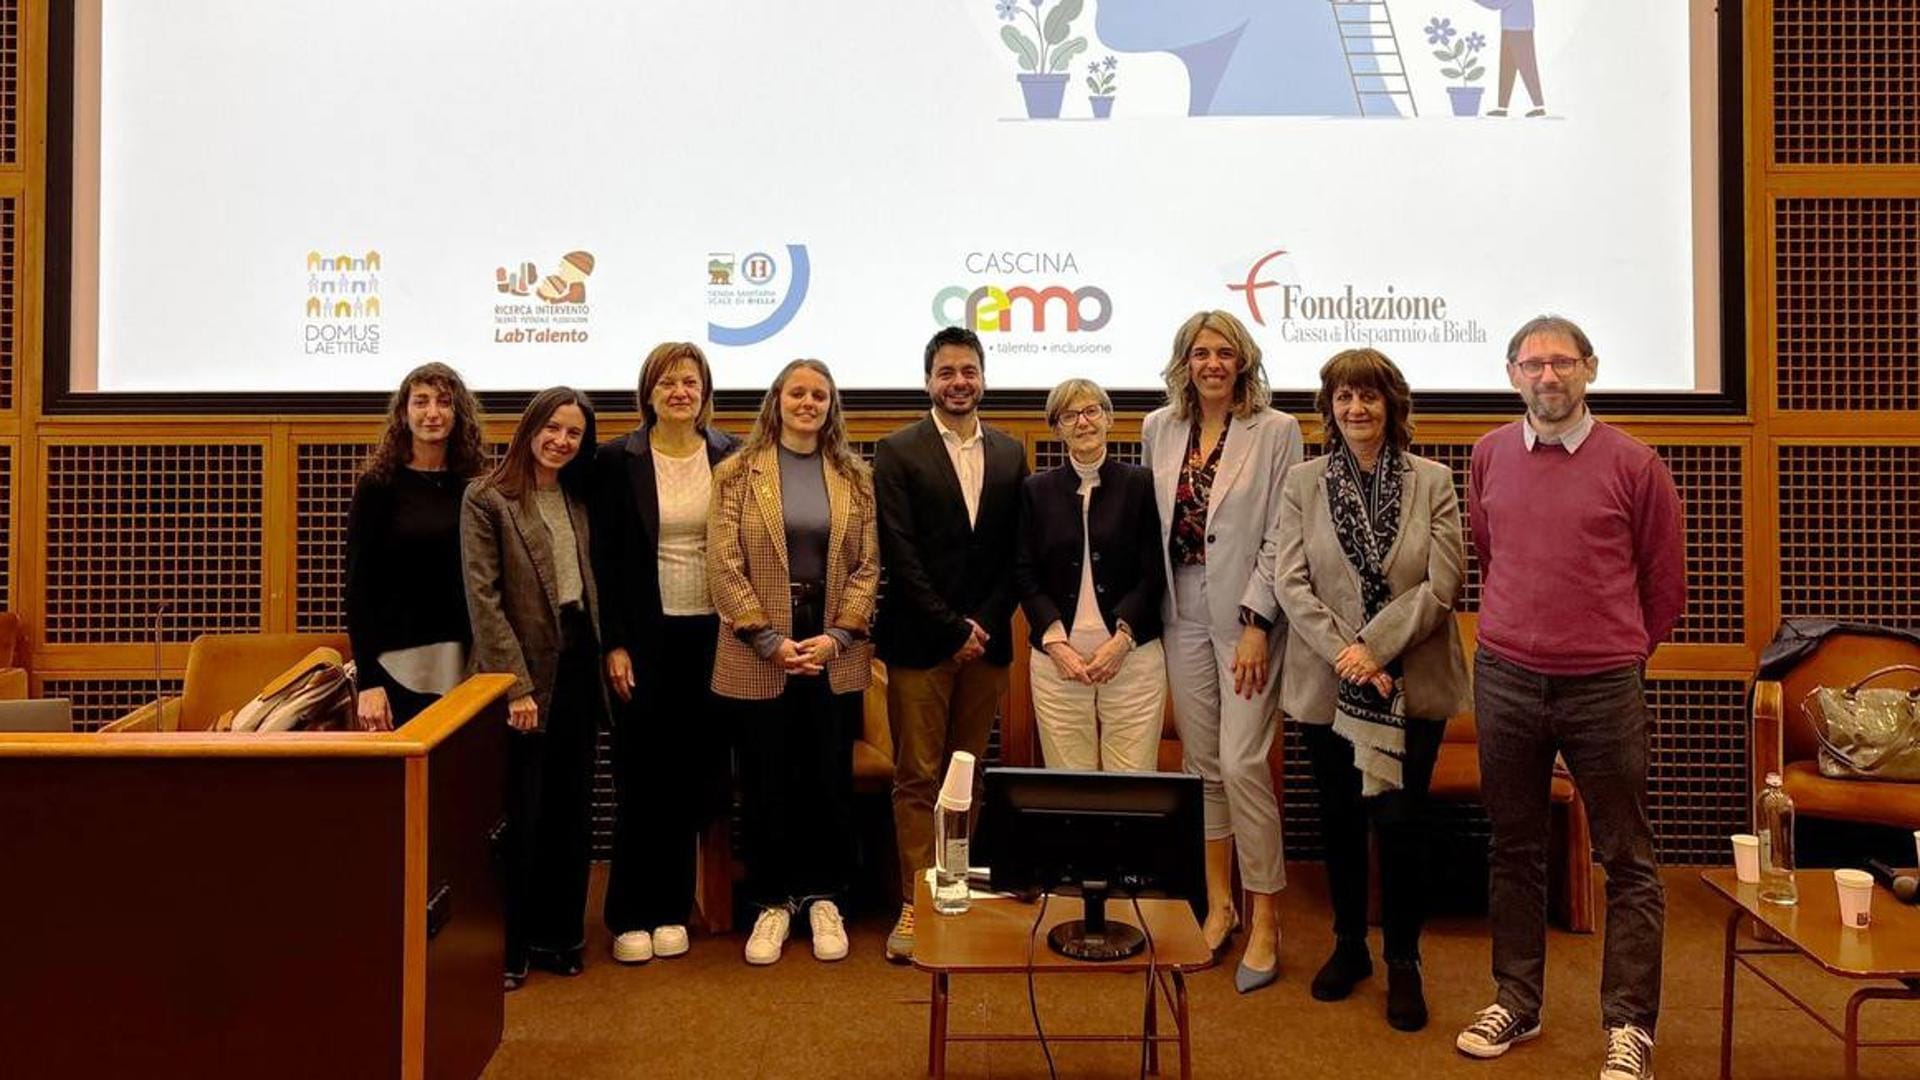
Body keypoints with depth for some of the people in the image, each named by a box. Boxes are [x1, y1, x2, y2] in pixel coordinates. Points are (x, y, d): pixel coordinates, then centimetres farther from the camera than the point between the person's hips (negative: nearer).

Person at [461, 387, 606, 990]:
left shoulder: (578, 500, 12)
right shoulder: (486, 499, -6)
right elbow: (483, 596, -12)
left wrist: (606, 652, 4)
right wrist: (515, 683, -16)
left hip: (578, 665, 6)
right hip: (526, 669, -5)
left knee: (571, 810, 12)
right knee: (521, 816, 1)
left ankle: (560, 935, 24)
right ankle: (510, 946, 15)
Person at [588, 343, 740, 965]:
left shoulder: (730, 457, 4)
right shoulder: (617, 461, -1)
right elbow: (605, 559, -2)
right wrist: (614, 644, -7)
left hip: (711, 635, 2)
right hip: (646, 636, -2)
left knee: (693, 773, 7)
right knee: (641, 776, 4)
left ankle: (671, 909, 21)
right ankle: (631, 916, 16)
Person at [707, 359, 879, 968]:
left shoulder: (854, 478, 6)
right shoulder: (738, 473, 1)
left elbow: (868, 565, 3)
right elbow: (724, 565, -5)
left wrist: (835, 637, -9)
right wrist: (770, 640, -11)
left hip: (835, 652, 2)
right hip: (760, 650, -1)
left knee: (830, 777, 8)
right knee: (766, 781, 6)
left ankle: (824, 898, 24)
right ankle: (772, 901, 22)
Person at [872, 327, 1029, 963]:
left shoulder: (1010, 453, 11)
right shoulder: (899, 452, -1)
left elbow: (1016, 552, 9)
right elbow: (901, 555, -8)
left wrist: (984, 624, -3)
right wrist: (952, 629, -10)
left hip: (986, 641, 4)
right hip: (920, 642, -3)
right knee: (917, 779, 1)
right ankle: (915, 904, 8)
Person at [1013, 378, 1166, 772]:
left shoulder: (1141, 484, 4)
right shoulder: (1036, 490, 9)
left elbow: (1154, 573, 2)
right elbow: (1024, 575, 6)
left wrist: (1121, 639, -9)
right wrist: (1056, 643, -6)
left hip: (1132, 654, -1)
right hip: (1056, 656, 1)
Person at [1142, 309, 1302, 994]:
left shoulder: (1276, 431, -5)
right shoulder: (1159, 428, 8)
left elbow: (1280, 538, -8)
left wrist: (1257, 624, -14)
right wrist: (1145, 611, 9)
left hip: (1247, 615, -4)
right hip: (1182, 614, 5)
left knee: (1242, 763, -7)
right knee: (1200, 762, 10)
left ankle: (1265, 920, 6)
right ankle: (1218, 904, 23)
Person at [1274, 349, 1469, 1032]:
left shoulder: (1432, 482, -1)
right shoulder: (1303, 483, 2)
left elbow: (1442, 584, -7)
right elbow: (1291, 582, -4)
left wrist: (1374, 648, -15)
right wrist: (1344, 655, -14)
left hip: (1412, 682, -1)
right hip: (1327, 684, 2)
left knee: (1400, 820, 0)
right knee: (1339, 817, 12)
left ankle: (1403, 962, 18)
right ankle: (1349, 944, 30)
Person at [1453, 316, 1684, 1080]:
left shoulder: (1635, 464, -3)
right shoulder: (1488, 455, 6)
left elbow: (1664, 585, 6)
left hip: (1604, 687, -3)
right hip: (1506, 680, 3)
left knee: (1627, 860, 4)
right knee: (1514, 848, 12)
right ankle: (1516, 1001, 26)